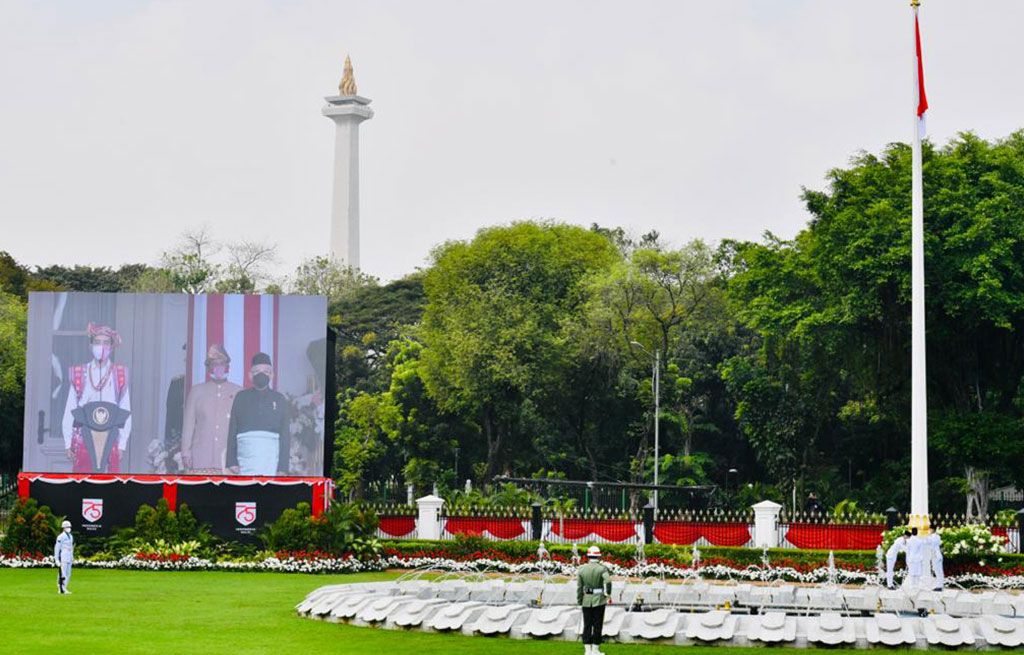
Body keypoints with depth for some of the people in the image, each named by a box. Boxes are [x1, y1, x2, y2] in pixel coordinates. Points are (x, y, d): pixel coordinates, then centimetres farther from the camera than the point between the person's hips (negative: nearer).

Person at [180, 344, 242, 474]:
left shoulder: (238, 393, 11)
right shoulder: (197, 391, 14)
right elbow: (188, 424, 12)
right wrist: (185, 452, 5)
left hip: (230, 457, -1)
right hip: (201, 458, 1)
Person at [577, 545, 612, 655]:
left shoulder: (581, 569, 2)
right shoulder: (602, 568, -8)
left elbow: (579, 587, 2)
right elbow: (608, 581, -24)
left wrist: (579, 602, 9)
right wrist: (608, 595, -11)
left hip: (586, 600, 3)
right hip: (599, 600, -3)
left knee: (587, 625, 8)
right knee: (598, 625, 4)